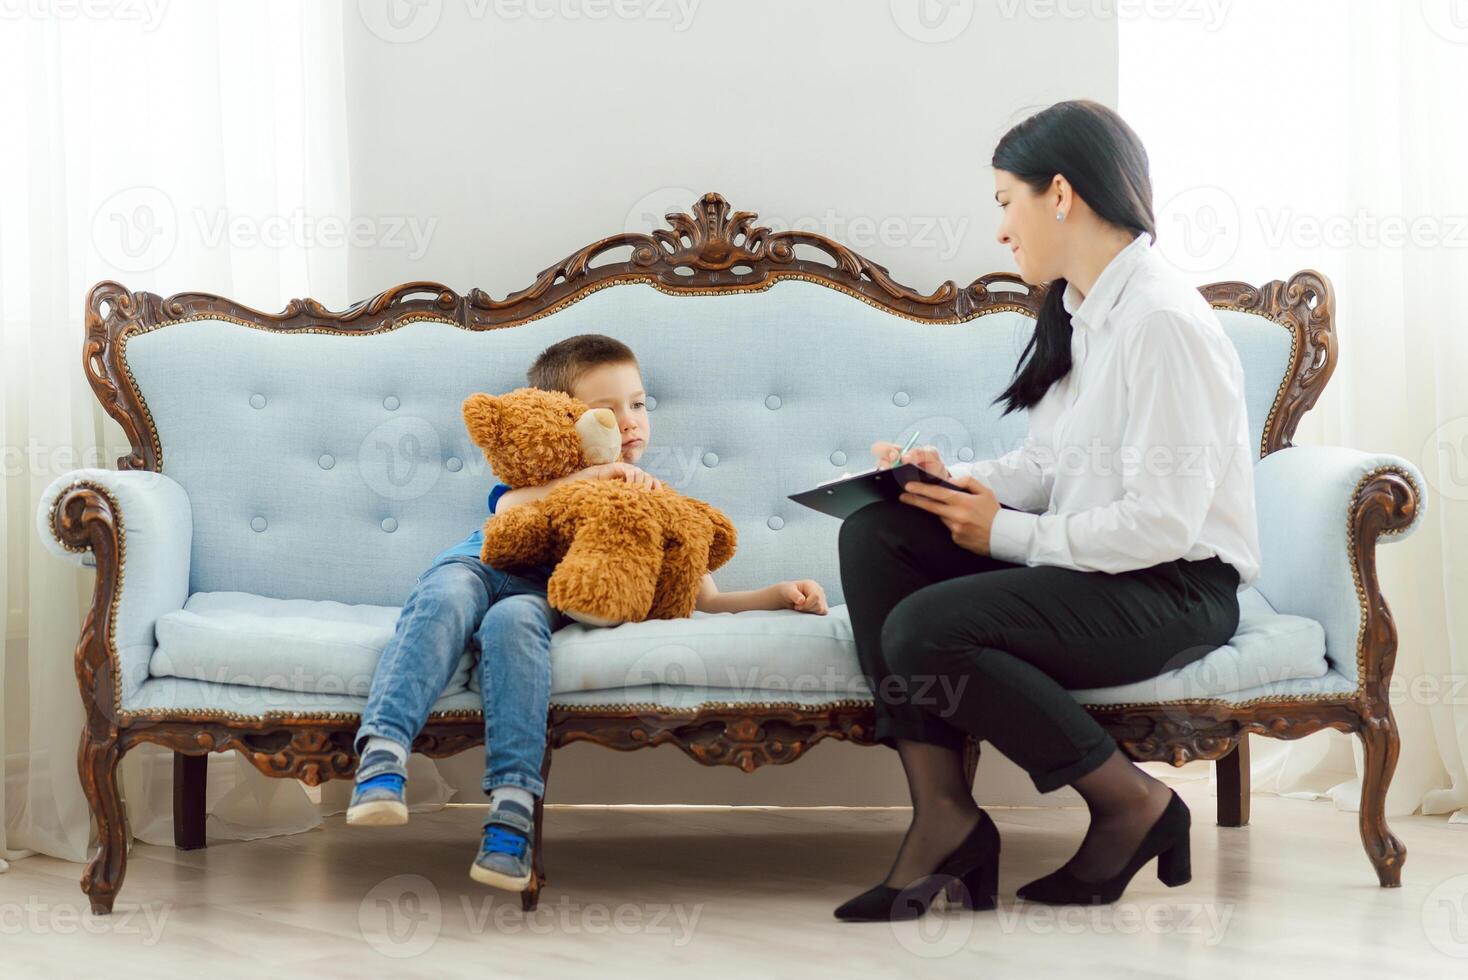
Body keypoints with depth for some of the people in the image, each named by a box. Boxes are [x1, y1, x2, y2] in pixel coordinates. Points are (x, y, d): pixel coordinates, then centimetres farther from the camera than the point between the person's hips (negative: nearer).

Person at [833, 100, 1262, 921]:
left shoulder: (1162, 321, -18)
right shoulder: (1079, 313, 12)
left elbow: (1162, 521, -23)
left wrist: (1008, 532, -16)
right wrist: (957, 480, -2)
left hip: (1178, 590, -10)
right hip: (1086, 560, 10)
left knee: (924, 629, -26)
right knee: (875, 535, -7)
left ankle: (1132, 802, -8)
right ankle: (943, 812, -13)